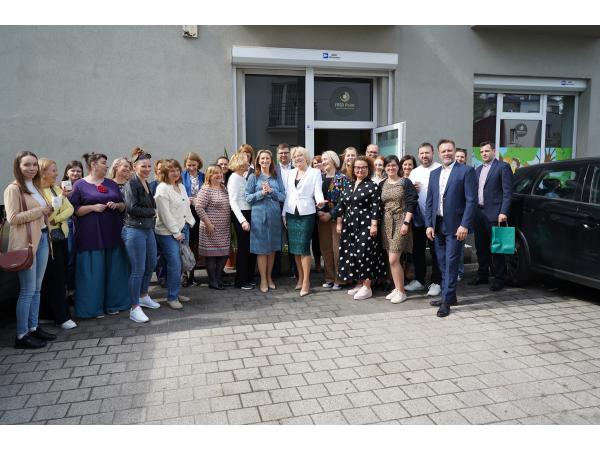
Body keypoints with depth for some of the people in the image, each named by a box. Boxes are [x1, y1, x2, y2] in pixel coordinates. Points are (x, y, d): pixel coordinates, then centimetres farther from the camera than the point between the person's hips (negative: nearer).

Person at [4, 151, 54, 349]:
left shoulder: (37, 187, 16)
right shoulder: (13, 188, -8)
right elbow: (12, 218, -16)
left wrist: (49, 210, 8)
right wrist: (40, 210, -15)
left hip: (42, 238, 8)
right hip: (26, 241, -8)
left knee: (37, 288, 12)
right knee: (28, 290, -4)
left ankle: (33, 327, 22)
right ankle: (21, 336, 5)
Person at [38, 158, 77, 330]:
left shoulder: (56, 188, 11)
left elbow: (70, 209, 2)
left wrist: (56, 219, -11)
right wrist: (58, 200, -23)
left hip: (61, 236, 7)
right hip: (48, 239, -7)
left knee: (61, 277, 11)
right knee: (55, 278, -3)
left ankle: (50, 312, 23)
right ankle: (61, 316, 4)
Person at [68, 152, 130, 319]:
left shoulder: (111, 184, 14)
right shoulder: (80, 185, 0)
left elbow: (123, 205, 16)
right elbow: (73, 209, -5)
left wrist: (116, 205, -5)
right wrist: (93, 207, -16)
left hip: (112, 234, 5)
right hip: (90, 235, -4)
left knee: (113, 270, 7)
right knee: (93, 272, -1)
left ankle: (112, 304, 19)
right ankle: (93, 307, 10)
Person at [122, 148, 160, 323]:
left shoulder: (146, 184, 14)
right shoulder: (131, 184, -11)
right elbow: (132, 208, -18)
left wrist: (152, 214, 6)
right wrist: (152, 212, -8)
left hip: (149, 229, 9)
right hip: (135, 230, -9)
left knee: (151, 264, 18)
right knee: (138, 269, -5)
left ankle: (143, 296, 37)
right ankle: (135, 308, 4)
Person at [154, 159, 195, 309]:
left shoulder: (181, 186, 14)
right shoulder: (162, 188, -10)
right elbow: (165, 214, -14)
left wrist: (189, 223, 8)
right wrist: (176, 233, -13)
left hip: (183, 229, 7)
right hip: (168, 233, -7)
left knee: (179, 264, 9)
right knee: (174, 265, -8)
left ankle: (176, 293, 22)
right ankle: (172, 297, 4)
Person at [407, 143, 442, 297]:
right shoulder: (414, 172, 14)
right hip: (418, 217, 6)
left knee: (435, 251, 3)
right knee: (417, 250, 13)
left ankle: (436, 282, 13)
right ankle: (419, 280, 26)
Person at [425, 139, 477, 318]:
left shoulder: (466, 171, -4)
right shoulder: (434, 174, 13)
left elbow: (471, 200, -9)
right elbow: (429, 201, 12)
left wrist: (464, 225, -15)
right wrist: (429, 224, 4)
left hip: (455, 225, -6)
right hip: (437, 225, 6)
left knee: (451, 263, -5)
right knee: (443, 263, 11)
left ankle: (447, 300, 0)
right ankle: (449, 295, 23)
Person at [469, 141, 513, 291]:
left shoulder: (503, 167, -3)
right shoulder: (478, 170, 18)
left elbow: (507, 192, -9)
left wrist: (503, 212, -17)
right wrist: (472, 211, 10)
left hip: (493, 214, -6)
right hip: (478, 213, 7)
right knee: (481, 247, 12)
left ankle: (499, 279, 9)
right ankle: (482, 276, 23)